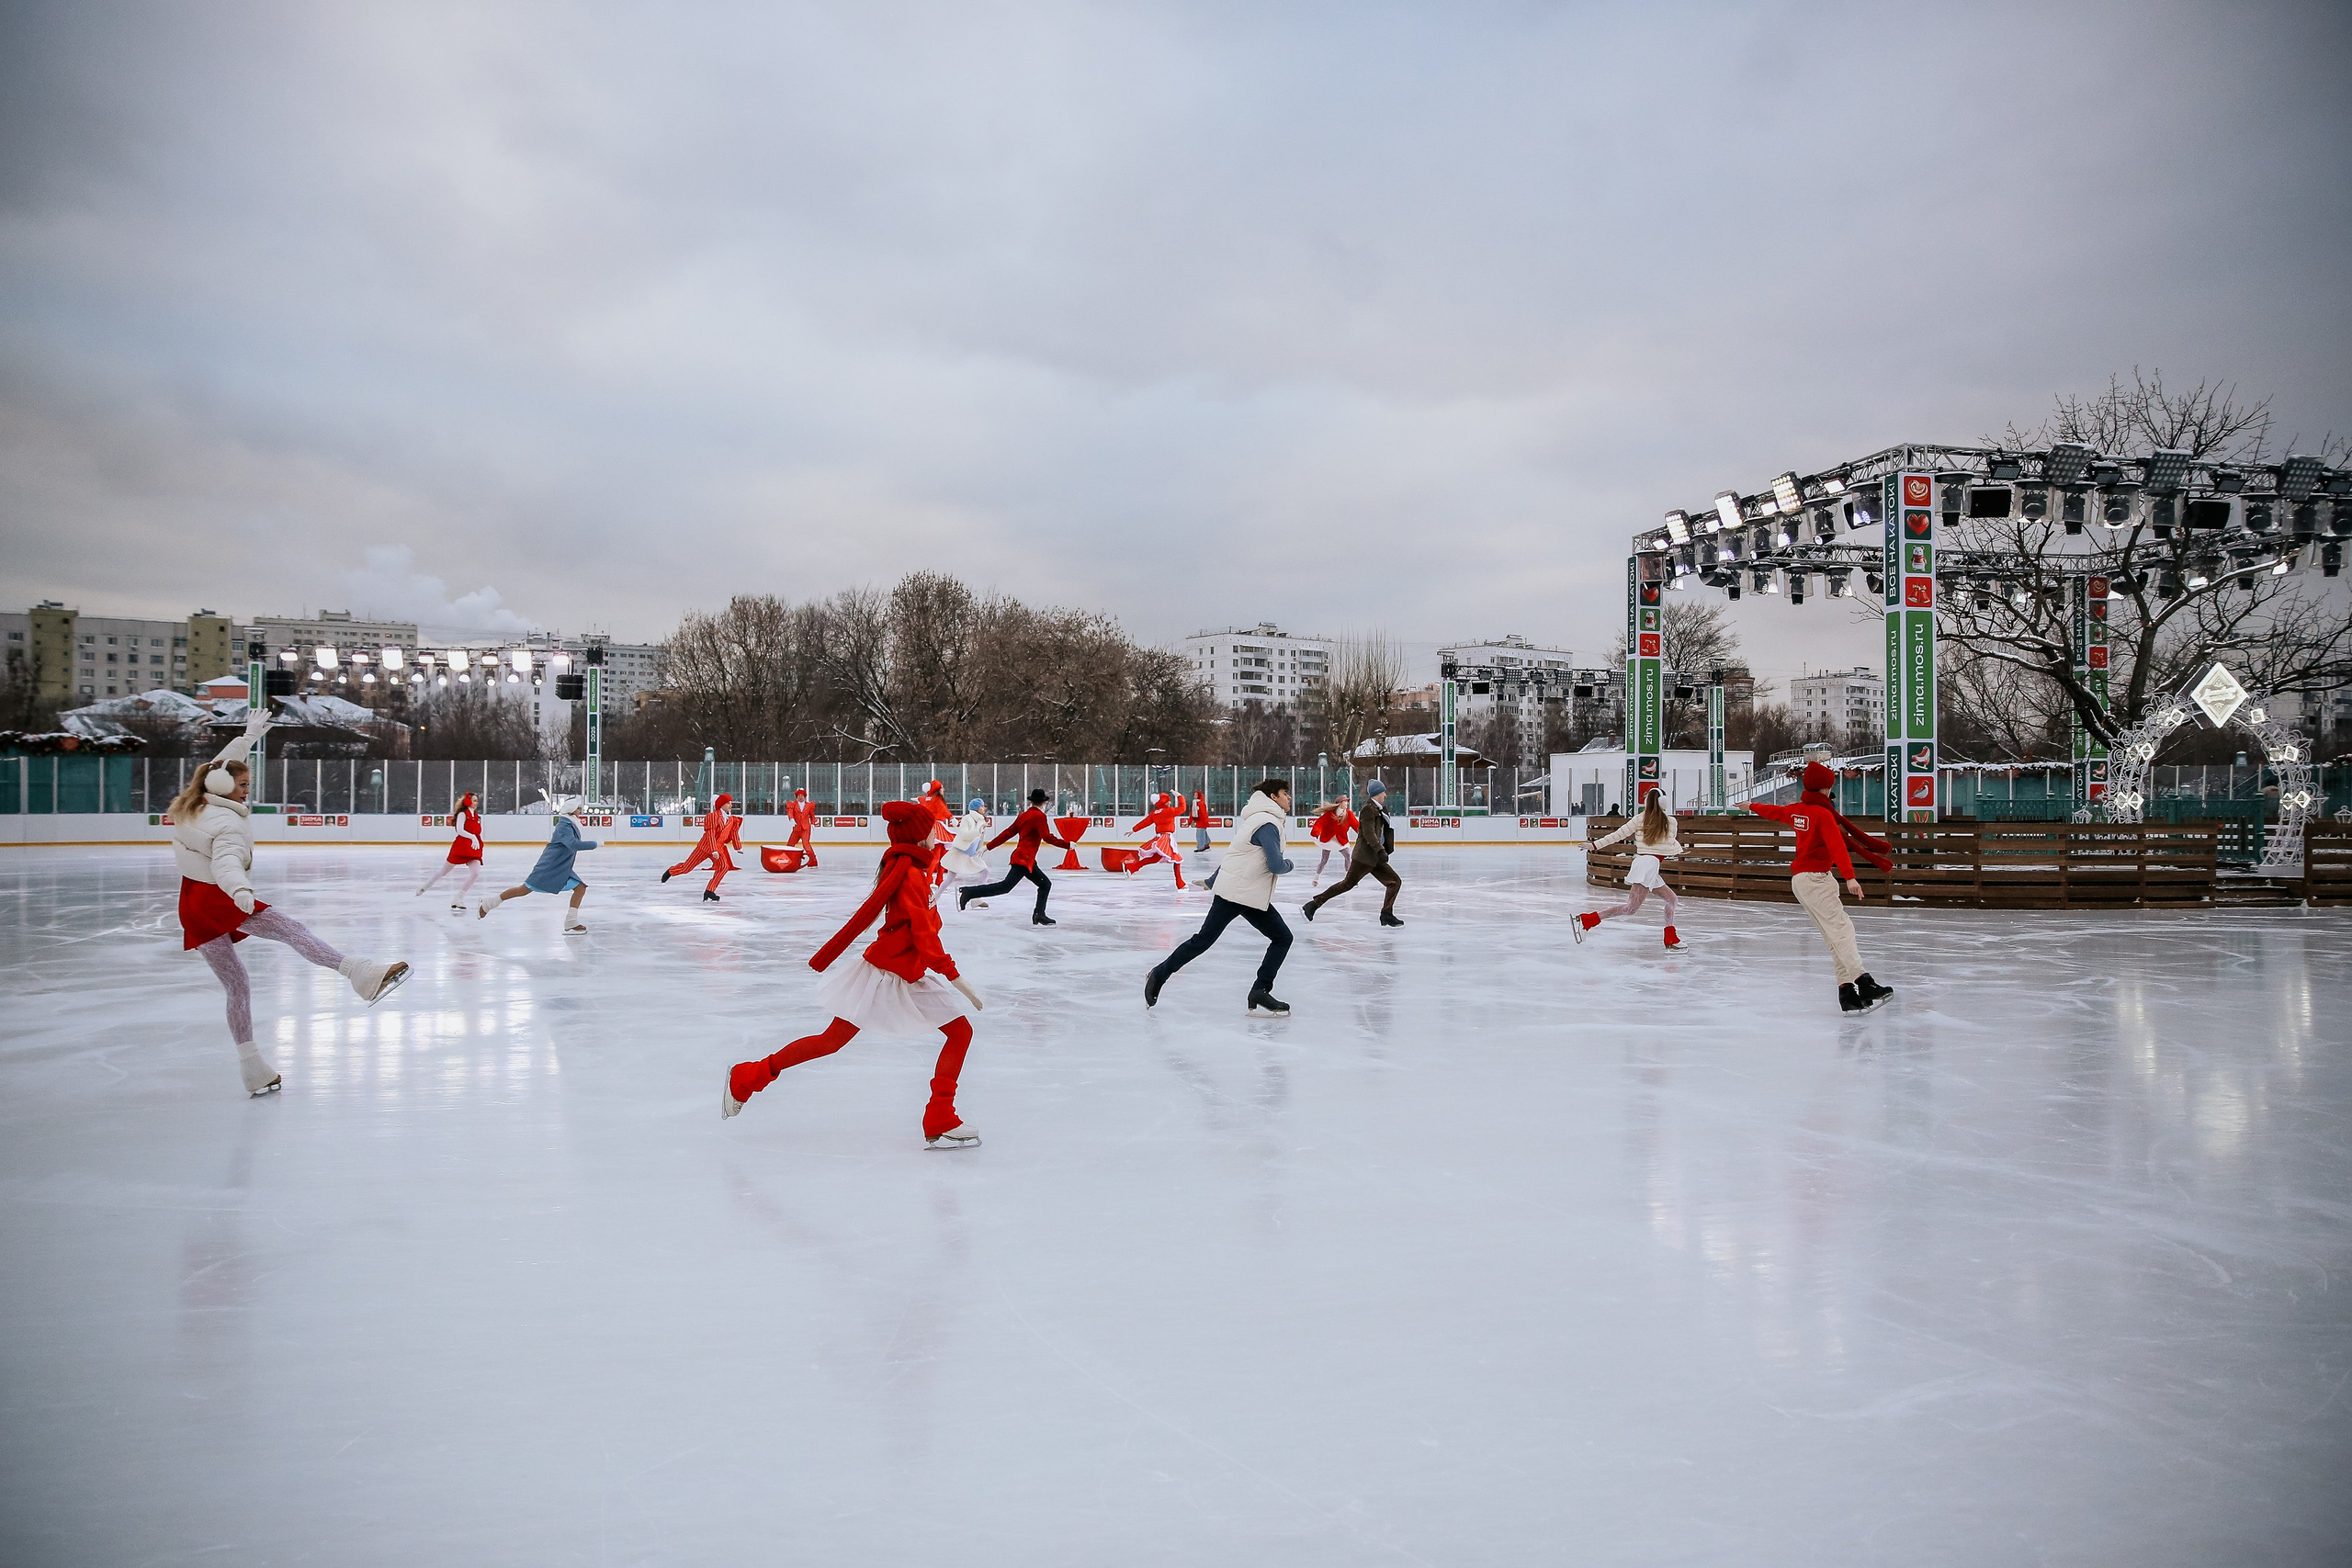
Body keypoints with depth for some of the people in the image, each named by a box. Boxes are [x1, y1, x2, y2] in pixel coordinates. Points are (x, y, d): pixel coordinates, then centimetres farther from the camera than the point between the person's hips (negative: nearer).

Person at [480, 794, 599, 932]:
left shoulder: (570, 825, 9)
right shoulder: (564, 827, -20)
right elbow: (574, 844, -34)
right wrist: (593, 844, -29)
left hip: (562, 869, 9)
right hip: (549, 867, -9)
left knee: (580, 888, -4)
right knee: (525, 889, -2)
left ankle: (571, 923, -5)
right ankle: (488, 904, 14)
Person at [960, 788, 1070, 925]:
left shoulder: (1023, 816, 17)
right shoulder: (1039, 816, -7)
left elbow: (1008, 833, 15)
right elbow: (1047, 838, -16)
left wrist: (989, 846, 17)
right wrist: (1068, 844, -10)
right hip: (1024, 858, -10)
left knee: (1045, 883, 13)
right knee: (1005, 887, -15)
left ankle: (1039, 915, 10)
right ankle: (967, 892, -18)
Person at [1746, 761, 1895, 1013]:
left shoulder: (1796, 810, 14)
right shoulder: (1823, 814, -10)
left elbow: (1774, 811, 34)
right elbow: (1837, 845, -22)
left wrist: (1752, 806, 55)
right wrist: (1849, 877, -32)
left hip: (1801, 879, 9)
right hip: (1814, 879, -9)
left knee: (1835, 936, 3)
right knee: (1840, 929, -19)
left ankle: (1846, 992, -5)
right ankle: (1862, 982, -31)